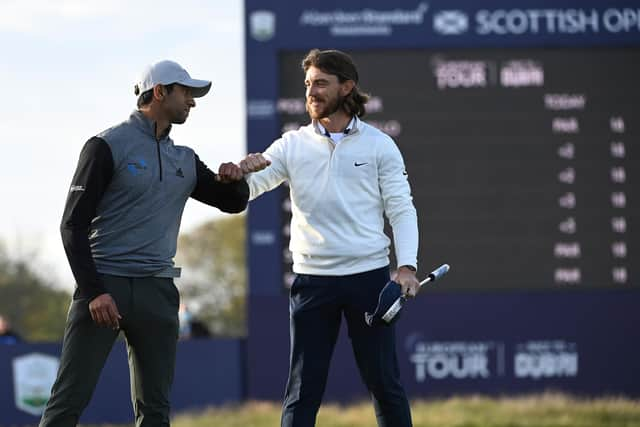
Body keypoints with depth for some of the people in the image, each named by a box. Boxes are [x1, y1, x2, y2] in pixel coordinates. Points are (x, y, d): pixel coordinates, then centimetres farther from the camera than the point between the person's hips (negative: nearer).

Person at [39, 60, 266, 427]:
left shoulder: (185, 160, 14)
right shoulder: (108, 147, -5)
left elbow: (233, 203, 22)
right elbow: (74, 223, -7)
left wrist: (234, 180, -3)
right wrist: (93, 291, -15)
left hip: (158, 290, 6)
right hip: (103, 285, -6)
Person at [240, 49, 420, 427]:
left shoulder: (378, 145, 3)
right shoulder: (292, 145, 7)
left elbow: (402, 209, 1)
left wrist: (407, 265, -13)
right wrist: (241, 172, -23)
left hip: (369, 276, -1)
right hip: (312, 279, 1)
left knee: (384, 382, 4)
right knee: (303, 389, 1)